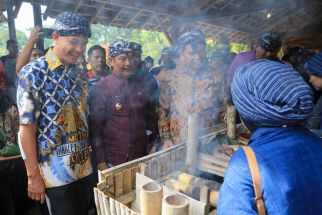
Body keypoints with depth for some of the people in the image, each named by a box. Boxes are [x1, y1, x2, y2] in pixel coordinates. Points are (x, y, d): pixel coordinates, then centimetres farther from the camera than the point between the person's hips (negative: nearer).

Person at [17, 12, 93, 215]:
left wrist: (88, 157, 9)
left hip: (83, 165, 5)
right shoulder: (32, 73, -11)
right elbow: (27, 128, -12)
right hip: (55, 168, -5)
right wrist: (34, 175, -11)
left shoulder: (81, 75, 5)